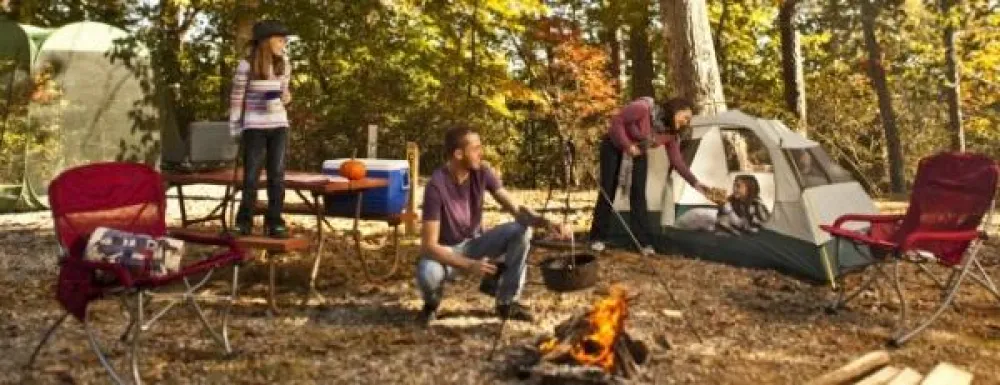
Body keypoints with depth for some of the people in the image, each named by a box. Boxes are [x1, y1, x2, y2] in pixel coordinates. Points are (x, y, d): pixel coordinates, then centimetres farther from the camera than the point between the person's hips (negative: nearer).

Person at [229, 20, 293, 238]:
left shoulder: (284, 64, 3)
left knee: (277, 174, 1)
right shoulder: (246, 66, -10)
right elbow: (236, 98, -3)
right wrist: (234, 128, -2)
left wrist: (286, 97, -5)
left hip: (279, 125, 4)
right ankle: (244, 221, 15)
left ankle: (274, 222, 9)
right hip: (254, 126, -3)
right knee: (251, 175, 2)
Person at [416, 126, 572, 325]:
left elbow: (516, 209, -13)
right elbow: (429, 245, -29)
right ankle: (432, 302, 1)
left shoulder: (482, 173, -13)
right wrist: (470, 265, -37)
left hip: (475, 242, 5)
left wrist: (546, 223, -33)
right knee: (428, 274, -39)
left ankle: (507, 301, -5)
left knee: (522, 230, -18)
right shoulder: (437, 186, -28)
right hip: (446, 251, -5)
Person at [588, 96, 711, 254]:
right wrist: (627, 146, -30)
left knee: (639, 194, -6)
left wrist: (695, 182, -13)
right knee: (608, 190, -5)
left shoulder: (671, 133, -13)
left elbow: (677, 161, -8)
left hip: (638, 154, 5)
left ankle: (643, 241, -4)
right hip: (614, 147, -5)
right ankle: (597, 238, 5)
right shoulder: (643, 108, -33)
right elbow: (616, 121, -28)